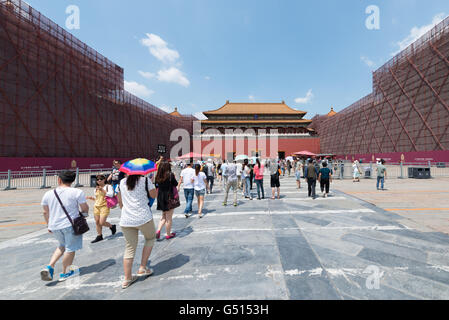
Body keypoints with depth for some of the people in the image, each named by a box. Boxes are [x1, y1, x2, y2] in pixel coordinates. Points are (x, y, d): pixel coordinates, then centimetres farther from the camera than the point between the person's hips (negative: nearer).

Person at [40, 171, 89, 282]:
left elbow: (46, 212, 10)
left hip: (54, 226, 6)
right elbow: (85, 209, -8)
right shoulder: (77, 192, -12)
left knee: (62, 245, 28)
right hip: (71, 225, -5)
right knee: (70, 249, 11)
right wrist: (83, 214, 14)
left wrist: (49, 225, 23)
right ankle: (64, 273, 23)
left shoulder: (48, 194, 3)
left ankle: (50, 267, 16)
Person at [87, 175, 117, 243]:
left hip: (104, 206, -6)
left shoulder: (108, 186, -2)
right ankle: (99, 236, 21)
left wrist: (102, 190, -18)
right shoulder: (96, 189, 15)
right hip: (96, 207, 6)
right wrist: (92, 198, 5)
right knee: (97, 222, 7)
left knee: (101, 223, -11)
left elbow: (111, 195, -16)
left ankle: (112, 226, 16)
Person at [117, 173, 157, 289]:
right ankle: (142, 268, 19)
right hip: (143, 217, -4)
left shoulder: (122, 182, 9)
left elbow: (119, 201, 18)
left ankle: (127, 279, 23)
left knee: (129, 248, 15)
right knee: (150, 238, 21)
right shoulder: (145, 180, -8)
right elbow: (154, 195, 2)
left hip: (125, 220, 5)